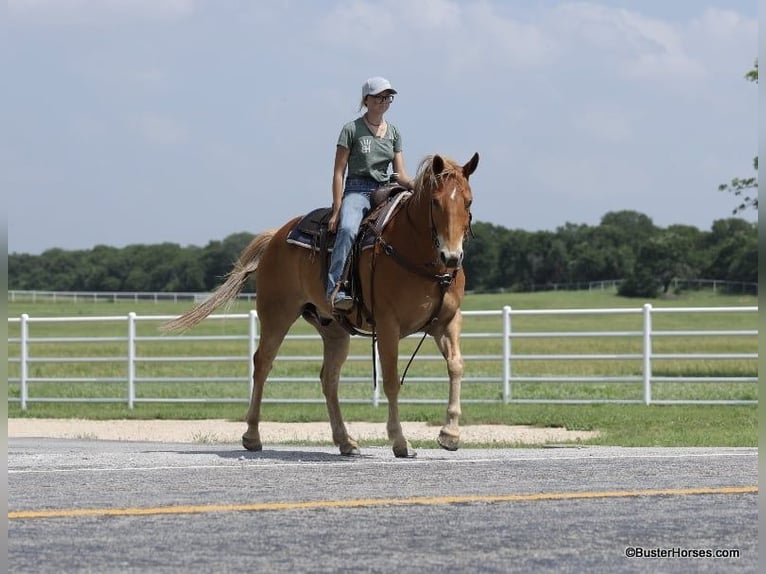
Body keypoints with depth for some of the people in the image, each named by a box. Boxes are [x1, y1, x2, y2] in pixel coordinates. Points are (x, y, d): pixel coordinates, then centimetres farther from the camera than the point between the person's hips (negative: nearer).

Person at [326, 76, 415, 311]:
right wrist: (337, 210, -11)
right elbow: (338, 172, -3)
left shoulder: (393, 132, 15)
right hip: (357, 191, -5)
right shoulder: (352, 129, 0)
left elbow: (400, 174, 13)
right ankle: (336, 288, -43)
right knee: (348, 229, -36)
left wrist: (417, 186, -10)